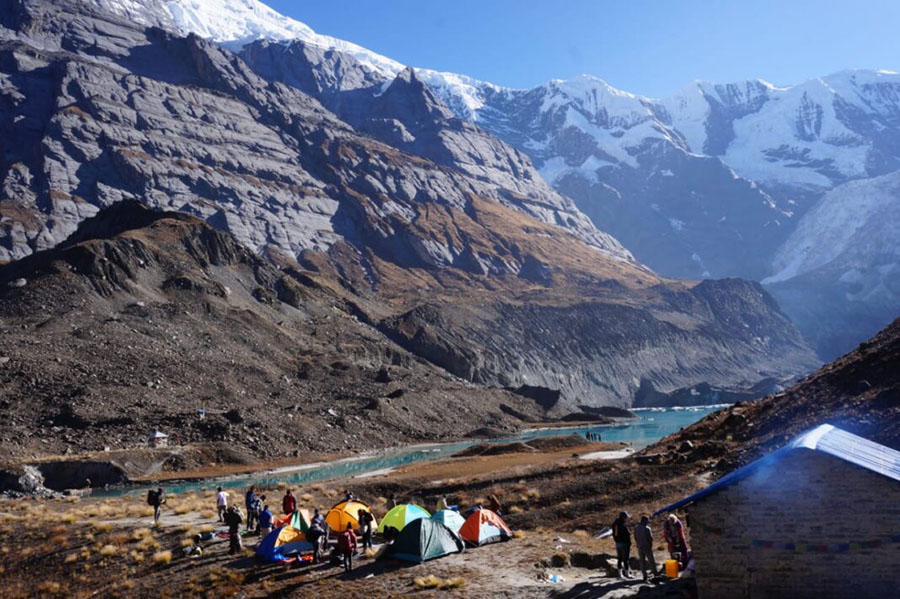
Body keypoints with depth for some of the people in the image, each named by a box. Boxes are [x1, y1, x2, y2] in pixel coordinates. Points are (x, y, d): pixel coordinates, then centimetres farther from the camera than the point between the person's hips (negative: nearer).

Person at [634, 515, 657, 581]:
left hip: (640, 547, 5)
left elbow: (635, 538, 5)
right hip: (647, 547, -5)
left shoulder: (636, 528, 0)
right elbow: (651, 538, -16)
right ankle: (655, 574, 13)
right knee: (651, 561, 8)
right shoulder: (647, 528, -18)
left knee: (642, 562, 10)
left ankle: (644, 576, 10)